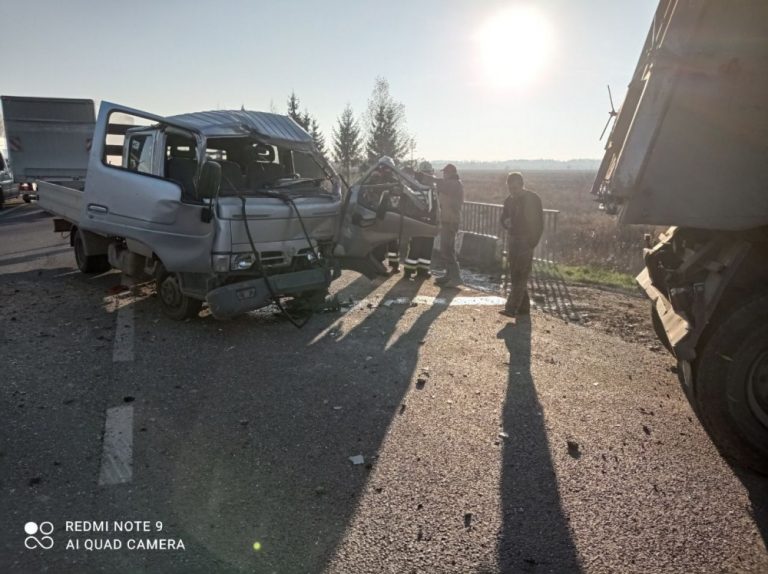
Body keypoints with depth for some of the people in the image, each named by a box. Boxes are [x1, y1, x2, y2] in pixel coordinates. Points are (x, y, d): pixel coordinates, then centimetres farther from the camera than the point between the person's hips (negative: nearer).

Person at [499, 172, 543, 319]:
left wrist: (532, 243, -14)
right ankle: (523, 307, 17)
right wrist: (506, 222, -8)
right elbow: (503, 219, 17)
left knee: (520, 276, -10)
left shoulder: (533, 199, -6)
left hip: (525, 242, -7)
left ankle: (511, 308, -15)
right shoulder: (509, 200, 11)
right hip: (512, 241, 7)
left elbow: (539, 224, -6)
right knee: (515, 275, 9)